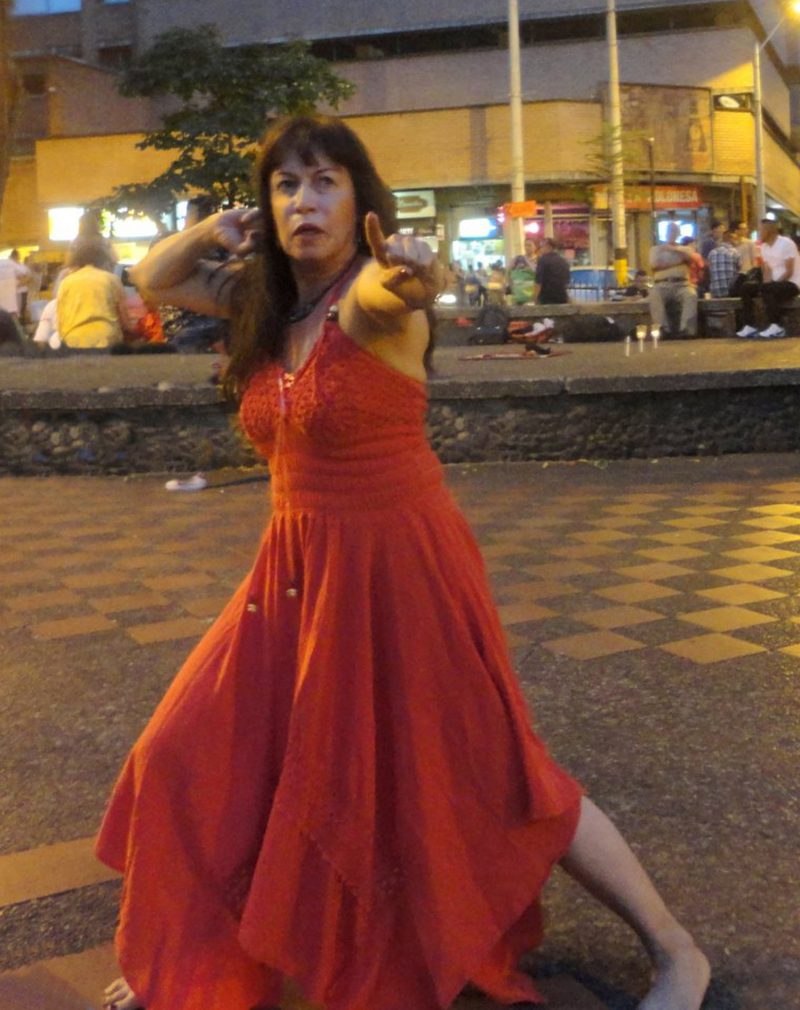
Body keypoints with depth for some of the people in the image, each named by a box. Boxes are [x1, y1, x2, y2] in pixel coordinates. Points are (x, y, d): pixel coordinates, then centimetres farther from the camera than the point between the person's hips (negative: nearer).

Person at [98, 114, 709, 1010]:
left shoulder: (376, 300, -17)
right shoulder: (265, 298, 4)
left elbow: (386, 289, -42)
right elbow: (151, 279, 16)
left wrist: (405, 277, -66)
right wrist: (214, 230, -4)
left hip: (398, 568, -7)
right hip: (298, 570, 7)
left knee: (494, 779, -1)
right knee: (189, 758, 10)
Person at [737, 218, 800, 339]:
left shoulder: (786, 243, -13)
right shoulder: (764, 246, 10)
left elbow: (789, 271, -17)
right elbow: (767, 270, 9)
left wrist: (770, 284, -23)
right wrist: (767, 283, -12)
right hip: (774, 284, 8)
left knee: (767, 289, -34)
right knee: (746, 287, -6)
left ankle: (777, 327, -30)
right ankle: (750, 326, -12)